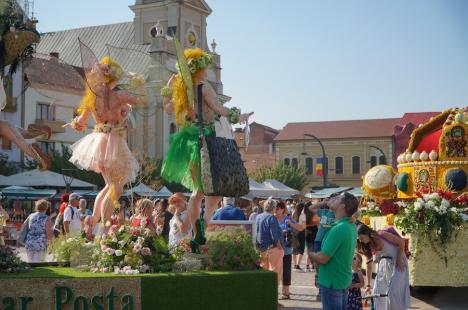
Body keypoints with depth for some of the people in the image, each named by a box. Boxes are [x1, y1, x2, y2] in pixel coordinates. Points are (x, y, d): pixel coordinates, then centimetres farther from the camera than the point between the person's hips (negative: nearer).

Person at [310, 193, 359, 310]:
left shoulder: (338, 229, -26)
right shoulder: (352, 227, 3)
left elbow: (322, 258, -24)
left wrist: (311, 254, -3)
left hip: (332, 282, -9)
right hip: (344, 281, 9)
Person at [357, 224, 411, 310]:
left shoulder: (382, 235, -21)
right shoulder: (368, 247, -2)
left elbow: (401, 241, -14)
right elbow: (369, 265, 2)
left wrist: (399, 259, -17)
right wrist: (368, 285, 2)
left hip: (397, 264, -7)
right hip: (384, 265, 7)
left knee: (393, 291, -16)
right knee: (377, 292, 2)